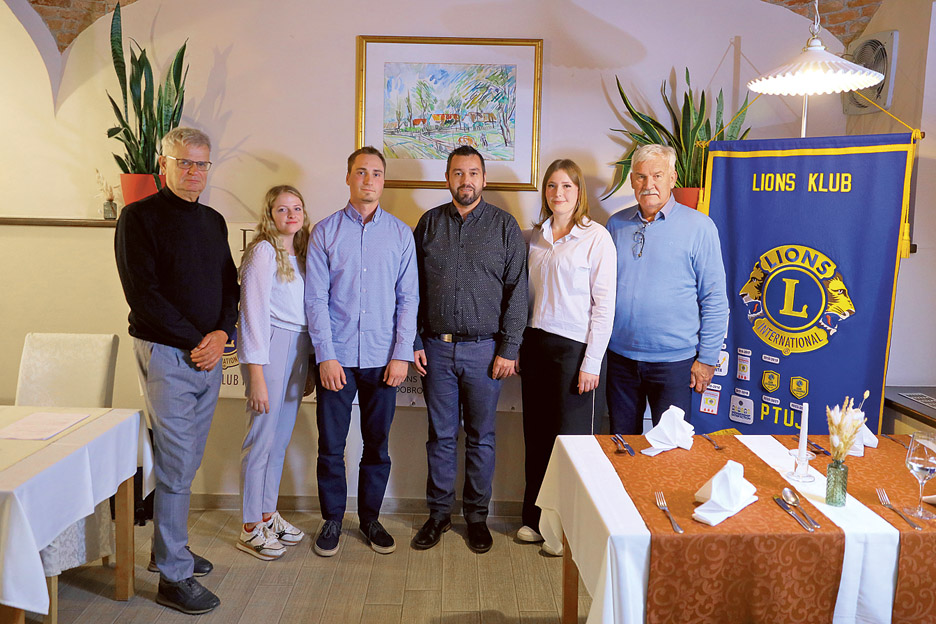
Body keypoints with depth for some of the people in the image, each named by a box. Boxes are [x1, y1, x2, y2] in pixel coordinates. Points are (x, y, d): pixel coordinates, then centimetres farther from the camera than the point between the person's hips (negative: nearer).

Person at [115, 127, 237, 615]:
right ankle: (173, 577, 7)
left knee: (186, 462, 14)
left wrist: (221, 332, -5)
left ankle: (169, 547, 30)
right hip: (166, 354, -6)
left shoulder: (213, 221, 14)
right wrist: (194, 341, -14)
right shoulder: (140, 217, -5)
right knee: (176, 465, -3)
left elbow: (229, 285, 13)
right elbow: (143, 292, -13)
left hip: (209, 354, 6)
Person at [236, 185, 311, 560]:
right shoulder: (264, 251, -9)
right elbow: (253, 312, -14)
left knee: (281, 437, 13)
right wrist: (256, 374, -17)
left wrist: (309, 360, 9)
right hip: (271, 345, -7)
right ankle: (250, 529, 11)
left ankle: (268, 515, 27)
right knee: (262, 437, -1)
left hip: (298, 346, 7)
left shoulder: (300, 253, 14)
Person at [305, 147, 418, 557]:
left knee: (378, 445, 10)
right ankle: (332, 519, 24)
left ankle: (370, 518, 27)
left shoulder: (400, 233, 6)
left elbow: (409, 298, 4)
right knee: (331, 446, 6)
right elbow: (315, 299, -1)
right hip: (336, 357, -1)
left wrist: (402, 354, -4)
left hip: (383, 358, 1)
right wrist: (325, 356, -9)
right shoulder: (325, 231, 2)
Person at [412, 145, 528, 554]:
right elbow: (413, 288, 8)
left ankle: (477, 516, 24)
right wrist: (413, 342, 2)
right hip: (437, 348, 1)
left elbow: (517, 291, -1)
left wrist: (509, 349, -7)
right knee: (441, 435, 10)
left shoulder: (505, 226, 1)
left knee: (481, 437, 9)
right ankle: (438, 513, 25)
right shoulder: (429, 223, 6)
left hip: (485, 349, -1)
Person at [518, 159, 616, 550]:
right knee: (536, 437, 11)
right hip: (536, 343, 5)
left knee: (572, 438, 3)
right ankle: (536, 517, 25)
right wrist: (518, 349, 9)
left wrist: (591, 363, -12)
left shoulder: (596, 237, -6)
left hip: (575, 347, -5)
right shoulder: (536, 237, 11)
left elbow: (604, 305, -9)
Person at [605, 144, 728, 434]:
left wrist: (707, 358, -7)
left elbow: (715, 299, -4)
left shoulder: (698, 226, -5)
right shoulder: (616, 224, 7)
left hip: (674, 359, -3)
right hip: (620, 355, 4)